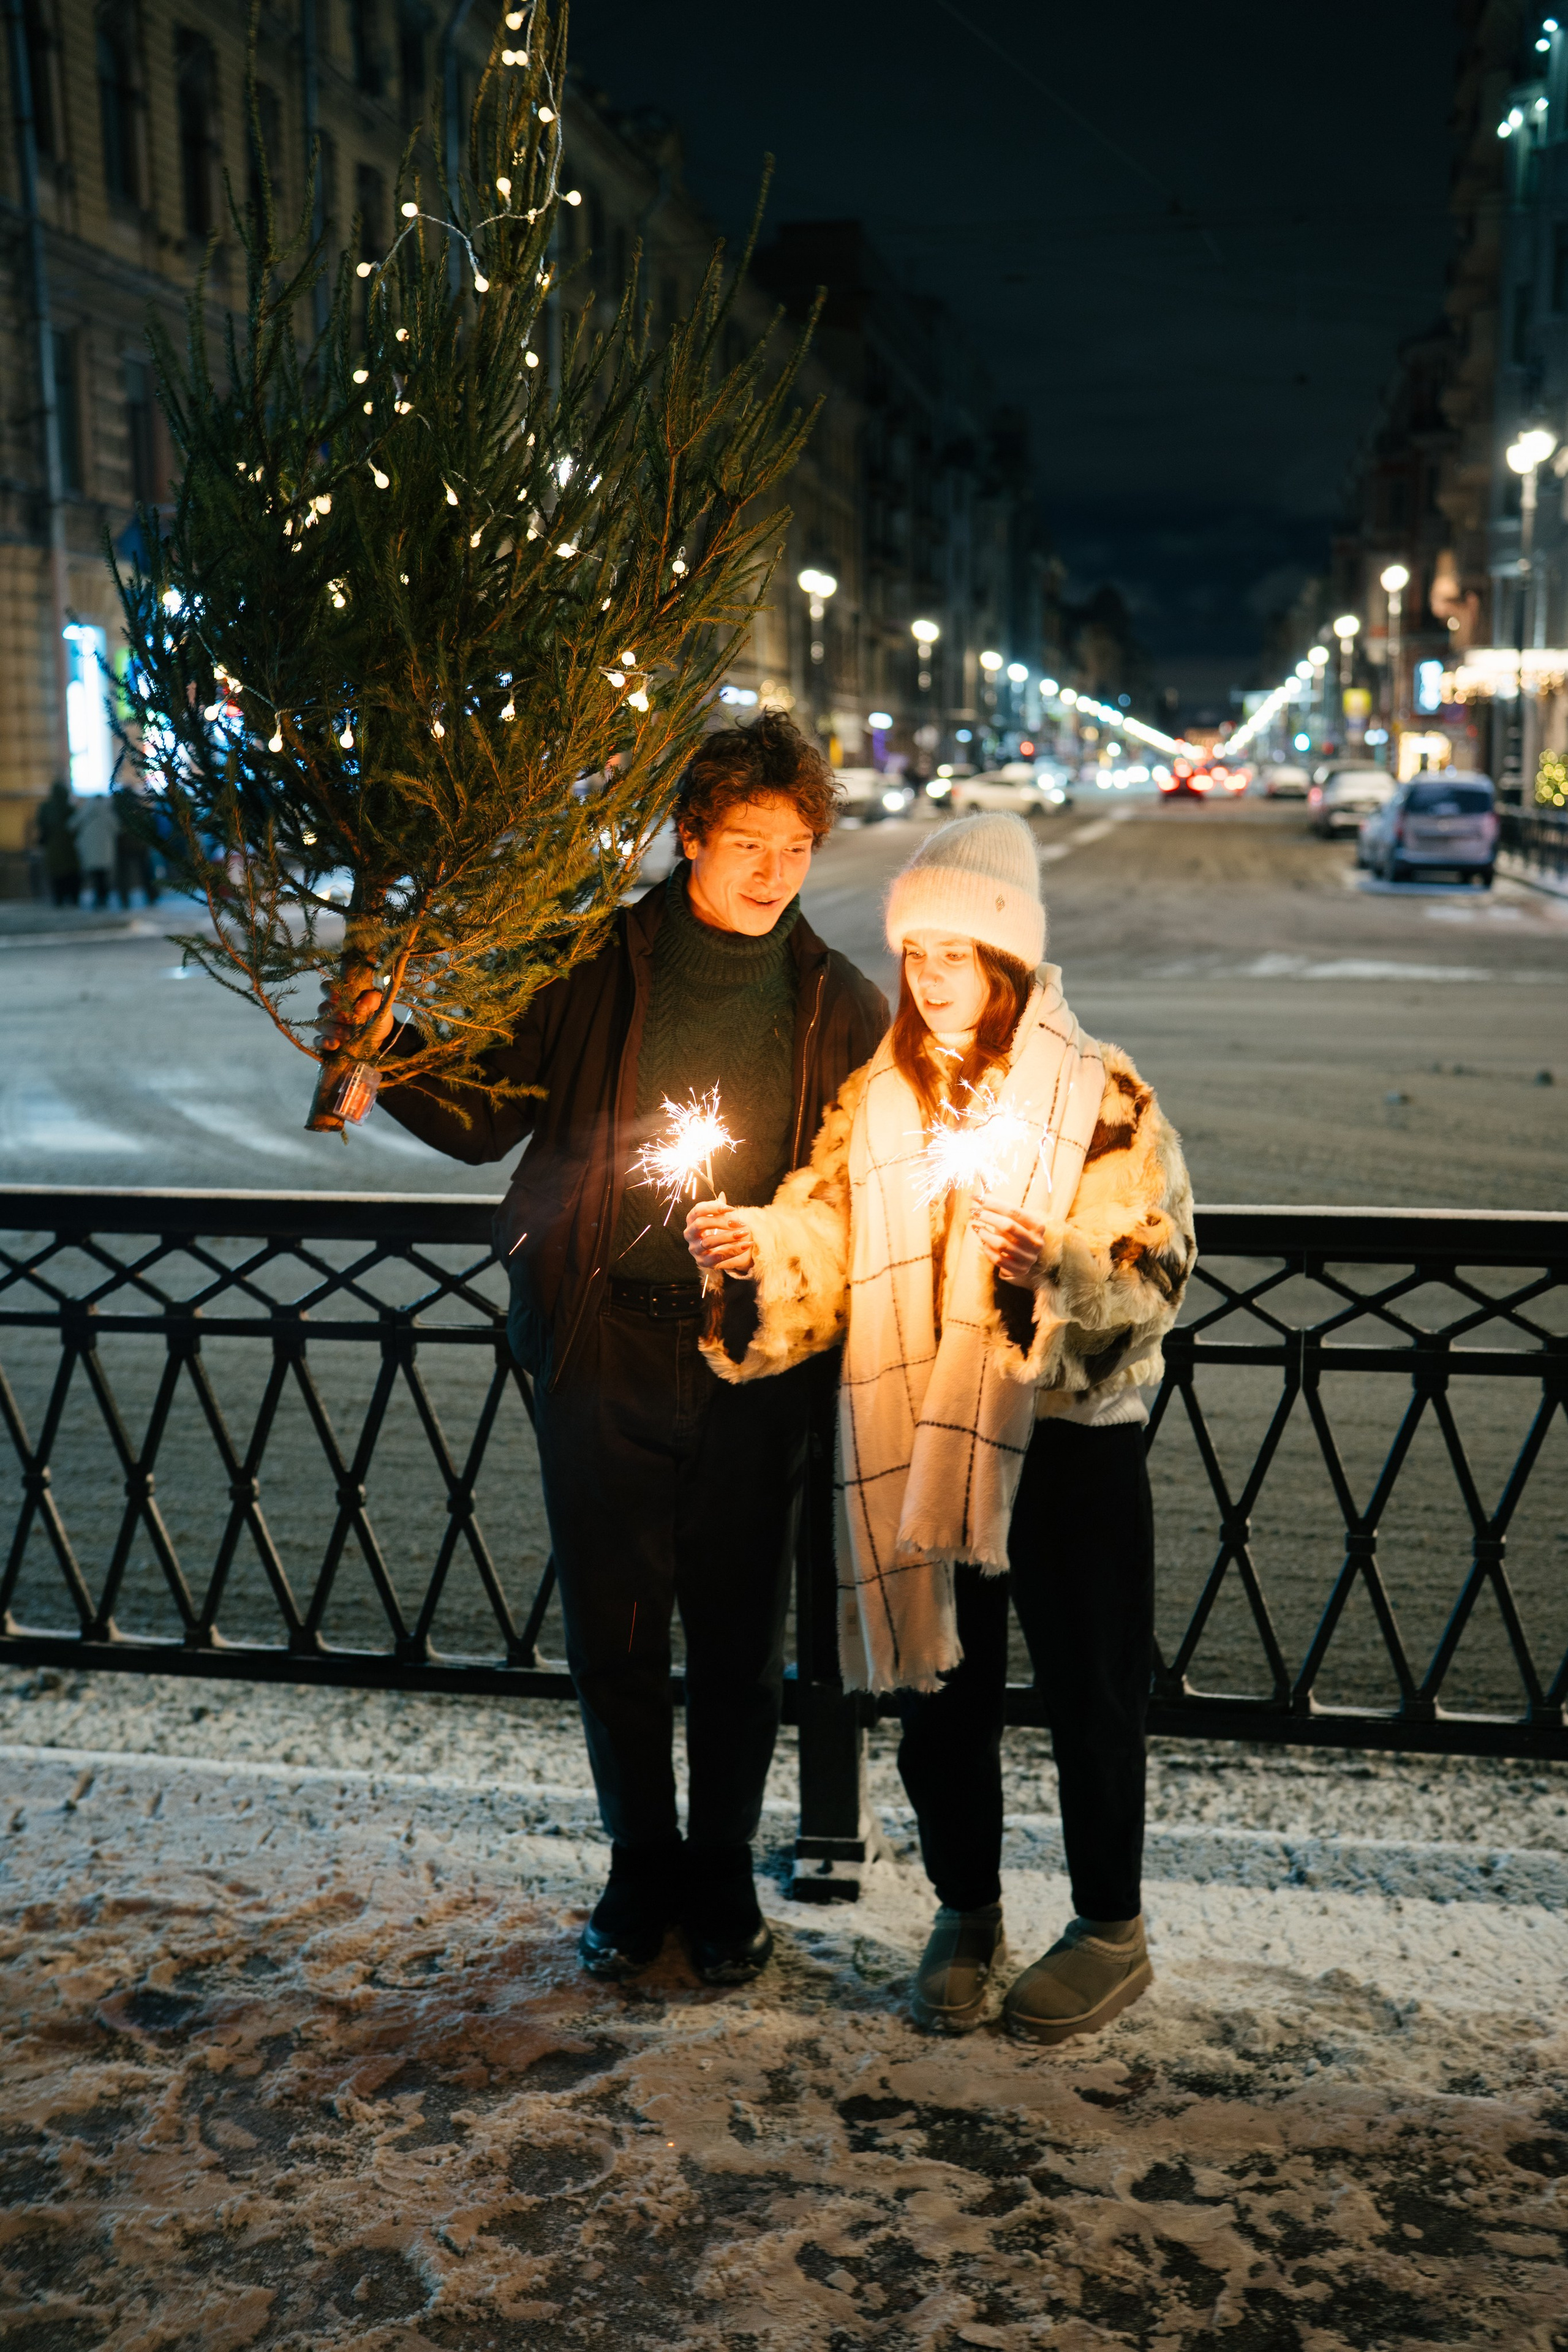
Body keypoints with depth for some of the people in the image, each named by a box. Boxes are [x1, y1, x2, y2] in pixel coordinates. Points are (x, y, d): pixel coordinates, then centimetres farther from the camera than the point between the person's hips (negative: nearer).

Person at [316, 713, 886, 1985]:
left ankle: (722, 1870, 29)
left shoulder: (843, 1006, 4)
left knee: (741, 1632, 8)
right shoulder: (600, 969, 1)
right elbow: (489, 1118, 4)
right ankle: (641, 1866, 30)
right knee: (614, 1628, 8)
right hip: (604, 1348, 0)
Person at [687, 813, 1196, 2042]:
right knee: (938, 1685, 14)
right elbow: (822, 1249, 6)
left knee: (1091, 1688, 9)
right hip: (917, 1435, 4)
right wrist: (752, 1248, -14)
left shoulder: (1101, 1095, -7)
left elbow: (1154, 1274, -13)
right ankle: (967, 1911, 36)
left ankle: (1111, 1929, 31)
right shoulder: (876, 1096, 7)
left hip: (1070, 1435, -4)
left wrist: (1056, 1268, -31)